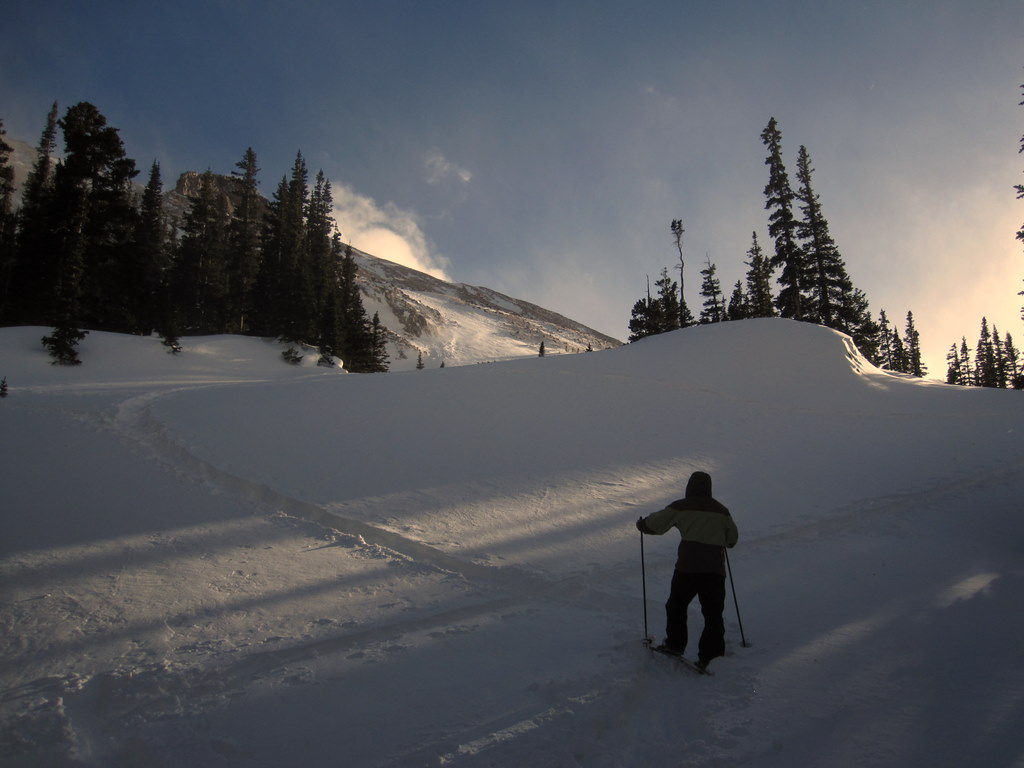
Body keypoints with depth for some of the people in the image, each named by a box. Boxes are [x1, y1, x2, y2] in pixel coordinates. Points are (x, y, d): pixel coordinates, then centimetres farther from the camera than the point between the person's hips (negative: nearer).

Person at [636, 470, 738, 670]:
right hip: (716, 567, 3)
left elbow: (656, 523, 6)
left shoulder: (681, 506, 3)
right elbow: (733, 538, 24)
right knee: (713, 612, 9)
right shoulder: (721, 510, 14)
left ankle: (675, 644, 23)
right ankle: (708, 655, 5)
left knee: (676, 604, 16)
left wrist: (642, 524, 27)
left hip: (688, 565, -3)